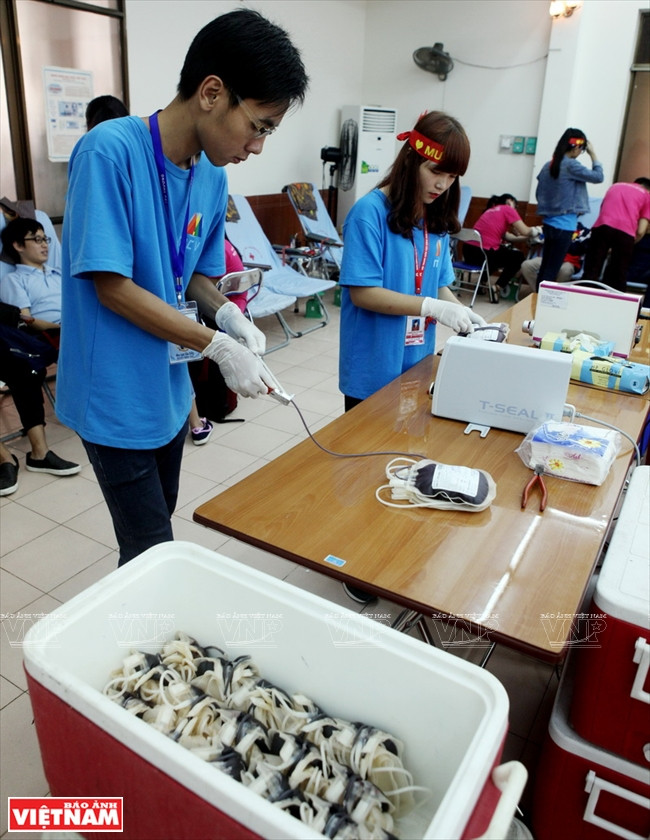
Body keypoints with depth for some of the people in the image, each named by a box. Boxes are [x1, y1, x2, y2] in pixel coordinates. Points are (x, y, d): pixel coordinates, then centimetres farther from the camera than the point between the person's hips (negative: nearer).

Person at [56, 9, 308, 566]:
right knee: (152, 554, 2)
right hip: (116, 397, -7)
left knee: (159, 527, 21)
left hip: (169, 390, 7)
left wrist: (229, 315, -10)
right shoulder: (111, 151, -20)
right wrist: (218, 346, -21)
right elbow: (110, 286, -21)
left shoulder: (212, 174, 2)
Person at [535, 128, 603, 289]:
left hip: (549, 223, 8)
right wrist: (593, 155, 2)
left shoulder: (549, 165, 9)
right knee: (551, 270, -4)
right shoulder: (571, 165, -13)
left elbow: (539, 194, 15)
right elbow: (598, 177, -6)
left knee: (544, 267, 11)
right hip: (563, 226, -8)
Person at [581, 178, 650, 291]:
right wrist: (630, 244, 29)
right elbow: (641, 231, 11)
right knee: (618, 278, 8)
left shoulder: (615, 186, 34)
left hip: (601, 227, 2)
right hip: (625, 232, -1)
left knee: (591, 273, 5)